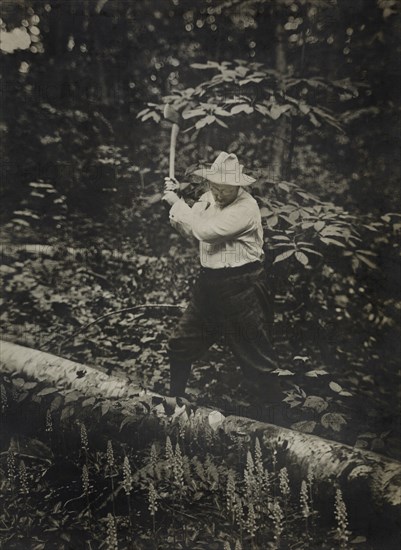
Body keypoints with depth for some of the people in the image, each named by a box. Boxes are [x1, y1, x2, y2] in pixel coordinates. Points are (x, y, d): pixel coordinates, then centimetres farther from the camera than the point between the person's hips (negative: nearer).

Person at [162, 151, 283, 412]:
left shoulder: (246, 208, -22)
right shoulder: (209, 197, 5)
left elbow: (204, 230, -29)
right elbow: (189, 230, 13)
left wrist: (176, 203, -16)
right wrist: (176, 199, -2)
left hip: (241, 289, -8)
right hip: (210, 283, 8)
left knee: (256, 359, 1)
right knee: (180, 346, 17)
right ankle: (175, 400, 37)